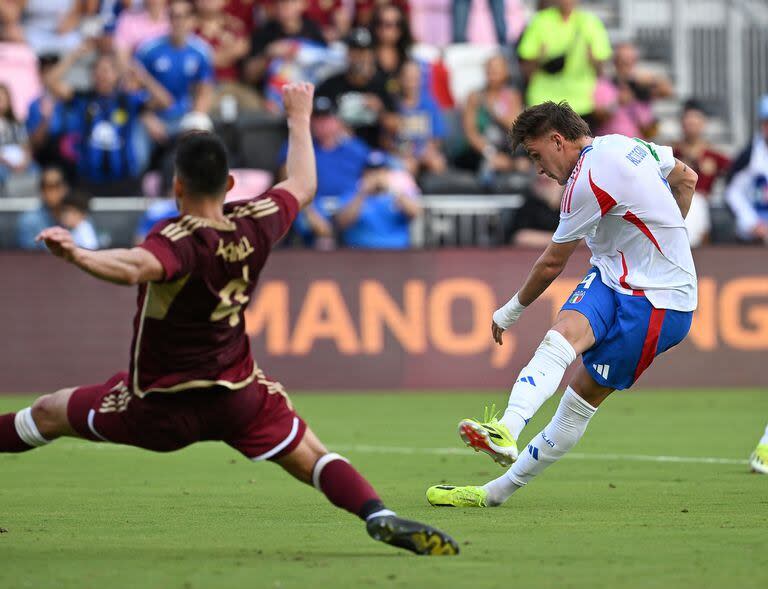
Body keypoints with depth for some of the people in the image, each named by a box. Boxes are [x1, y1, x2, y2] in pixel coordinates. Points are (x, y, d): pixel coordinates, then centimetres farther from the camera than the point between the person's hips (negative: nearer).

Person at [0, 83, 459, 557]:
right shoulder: (255, 223, -9)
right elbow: (303, 186, 12)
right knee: (311, 459, 7)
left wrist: (77, 255, -67)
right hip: (239, 394, 4)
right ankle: (382, 519, -15)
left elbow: (135, 268, -52)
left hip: (160, 408, -4)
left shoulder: (180, 239, -28)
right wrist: (299, 118, 27)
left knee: (49, 413, 15)